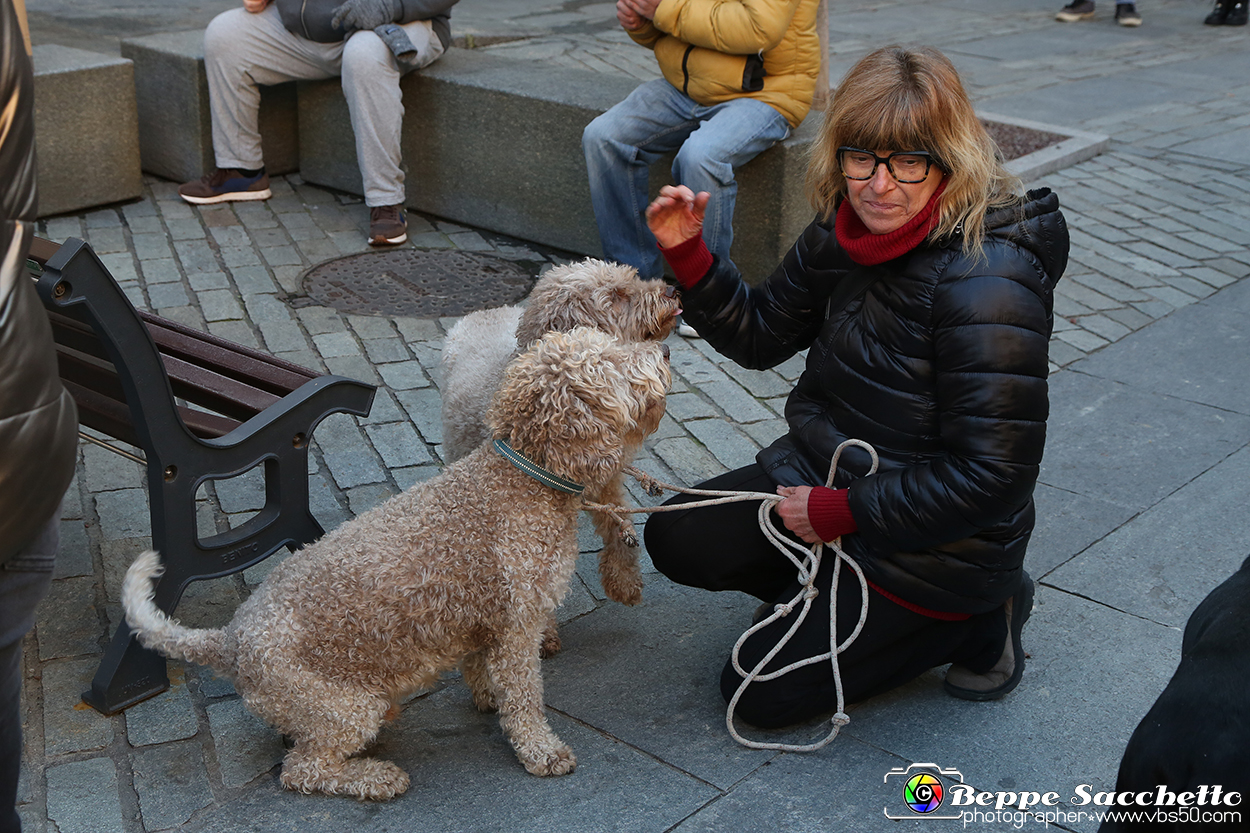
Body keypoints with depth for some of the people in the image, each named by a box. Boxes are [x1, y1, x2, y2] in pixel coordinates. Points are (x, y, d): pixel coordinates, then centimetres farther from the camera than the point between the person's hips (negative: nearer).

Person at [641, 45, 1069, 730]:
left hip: (939, 539, -7)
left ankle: (979, 618, 10)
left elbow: (991, 475, -27)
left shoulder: (986, 287, -29)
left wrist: (835, 512, -20)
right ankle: (840, 591, 16)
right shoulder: (848, 231, -5)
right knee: (677, 540, -1)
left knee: (761, 692, -1)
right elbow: (760, 334, 7)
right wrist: (687, 255, -10)